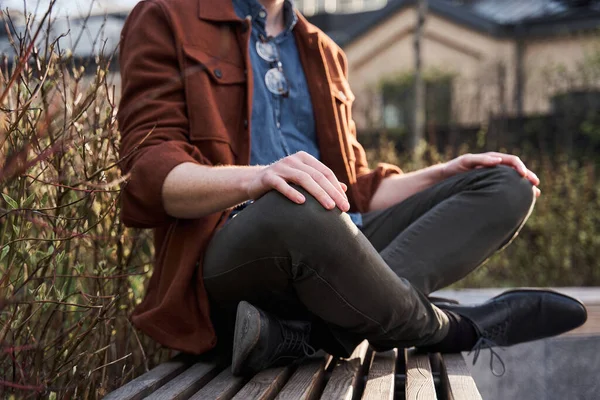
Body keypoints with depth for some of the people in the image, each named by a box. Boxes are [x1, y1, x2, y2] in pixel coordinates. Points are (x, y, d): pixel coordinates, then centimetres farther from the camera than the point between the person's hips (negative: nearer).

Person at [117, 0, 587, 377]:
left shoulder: (323, 52, 23)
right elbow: (147, 173, -9)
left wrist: (446, 173, 4)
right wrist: (256, 178, -29)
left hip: (333, 248, 7)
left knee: (505, 184, -6)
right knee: (296, 211, -39)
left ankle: (301, 333, -26)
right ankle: (447, 330, -10)